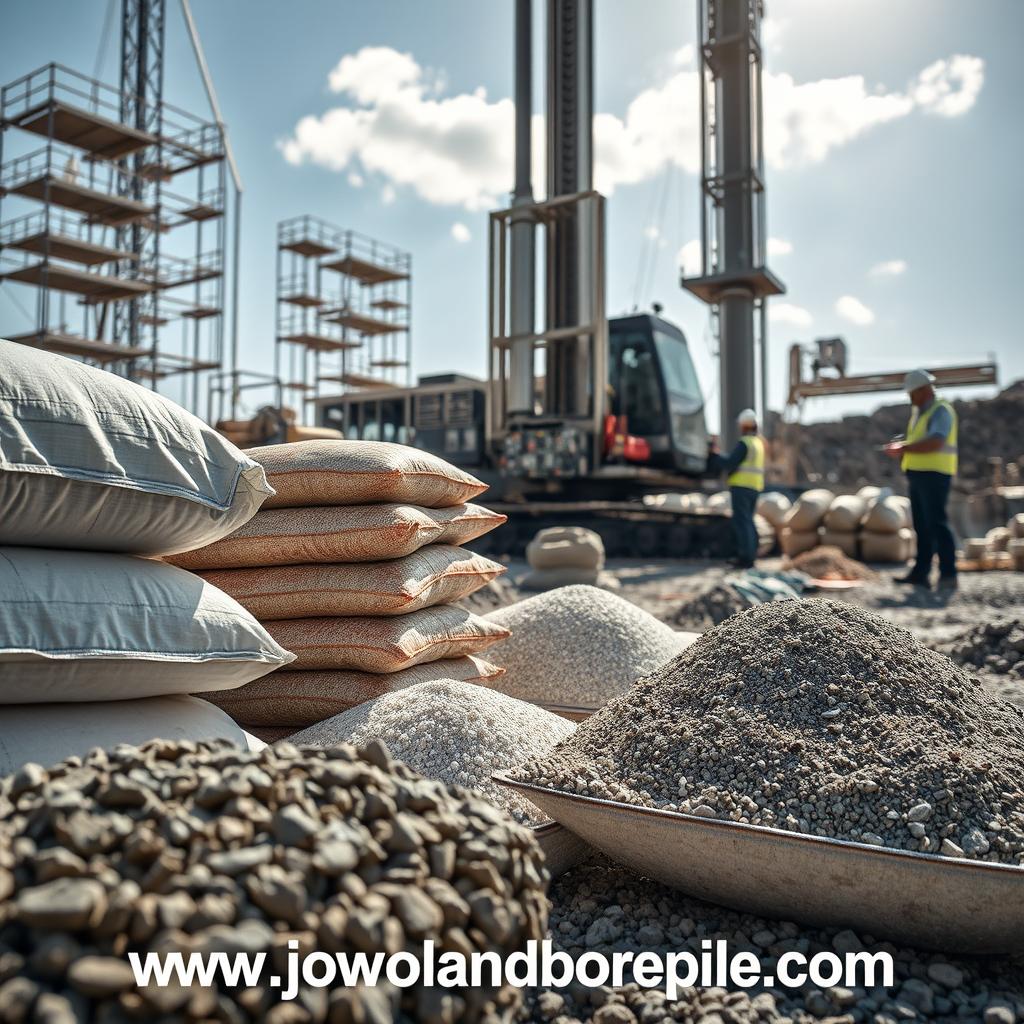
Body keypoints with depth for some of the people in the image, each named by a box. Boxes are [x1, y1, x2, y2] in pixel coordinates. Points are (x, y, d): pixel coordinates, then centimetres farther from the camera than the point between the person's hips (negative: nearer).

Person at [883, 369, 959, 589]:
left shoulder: (940, 410, -9)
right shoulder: (918, 412, 20)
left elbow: (935, 443, -24)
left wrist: (903, 448, -20)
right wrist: (899, 449, 5)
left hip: (934, 475, -9)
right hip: (918, 474, 9)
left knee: (936, 523, -11)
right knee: (921, 526, 9)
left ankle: (948, 575, -9)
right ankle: (921, 572, 12)